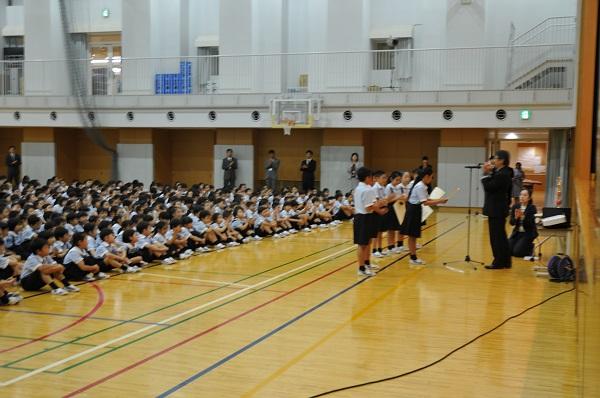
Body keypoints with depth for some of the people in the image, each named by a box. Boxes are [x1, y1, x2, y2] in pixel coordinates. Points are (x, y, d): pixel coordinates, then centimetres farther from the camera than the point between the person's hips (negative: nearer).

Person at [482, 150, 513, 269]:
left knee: (496, 236, -2)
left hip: (496, 210, -10)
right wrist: (490, 172, 1)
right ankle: (505, 261, 23)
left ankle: (499, 262, 4)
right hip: (500, 209, 10)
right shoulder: (504, 173, 11)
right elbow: (493, 185, 13)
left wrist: (486, 174, -13)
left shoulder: (501, 175, -20)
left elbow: (488, 187, -20)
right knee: (501, 236, 16)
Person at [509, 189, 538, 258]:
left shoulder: (532, 208, -12)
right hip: (517, 232, 4)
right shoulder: (515, 207, 0)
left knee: (517, 252, -18)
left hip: (528, 233, -4)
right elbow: (511, 223, -3)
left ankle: (530, 247, 12)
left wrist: (523, 216, -35)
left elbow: (530, 224, -20)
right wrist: (516, 217, -24)